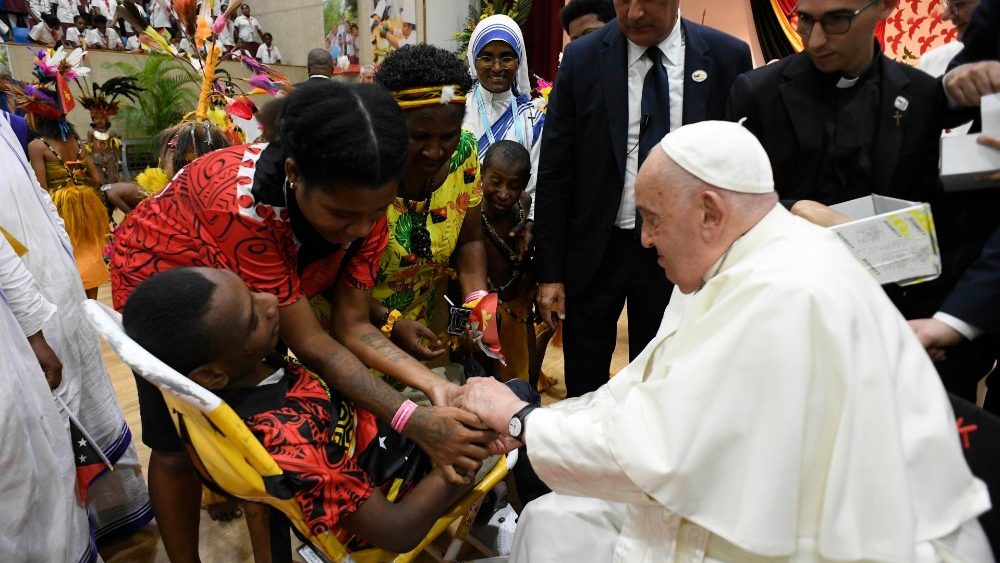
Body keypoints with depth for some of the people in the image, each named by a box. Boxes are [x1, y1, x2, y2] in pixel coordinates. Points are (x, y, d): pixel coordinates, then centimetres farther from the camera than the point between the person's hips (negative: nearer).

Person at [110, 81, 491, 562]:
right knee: (178, 445, 2)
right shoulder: (242, 200, -43)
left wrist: (433, 385, -35)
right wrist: (414, 423, -41)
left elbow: (352, 326, -20)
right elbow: (309, 344, -38)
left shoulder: (362, 204, -26)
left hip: (244, 292, 4)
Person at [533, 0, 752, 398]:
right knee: (584, 390, 12)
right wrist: (549, 271, -5)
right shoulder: (582, 59, -4)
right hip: (595, 248, 0)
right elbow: (554, 172, -3)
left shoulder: (727, 57, -3)